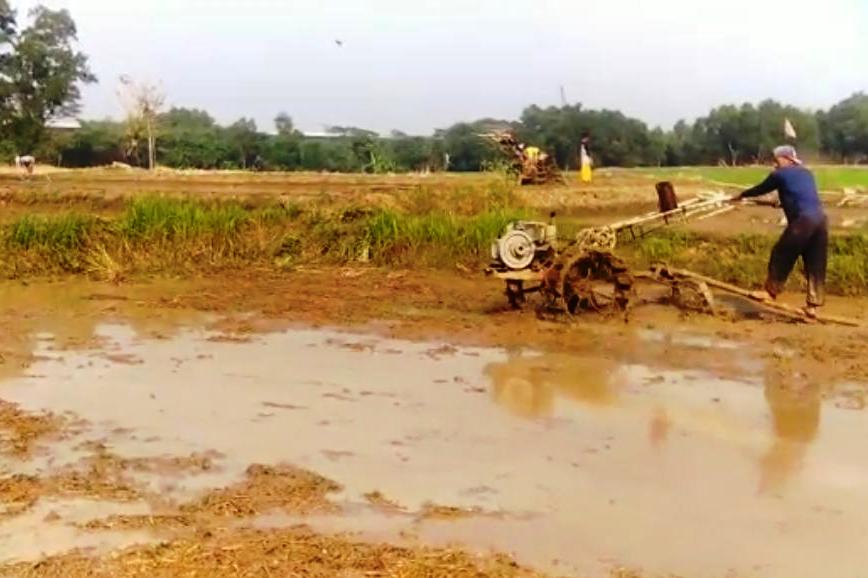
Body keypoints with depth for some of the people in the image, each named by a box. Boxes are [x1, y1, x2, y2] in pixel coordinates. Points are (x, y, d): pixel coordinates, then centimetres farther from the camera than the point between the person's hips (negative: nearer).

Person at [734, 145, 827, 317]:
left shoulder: (780, 174, 5)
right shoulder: (806, 173, 25)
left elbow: (761, 189, 18)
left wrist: (742, 195, 35)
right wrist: (781, 203, 55)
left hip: (803, 220, -7)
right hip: (820, 218, 7)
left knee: (781, 256, 8)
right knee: (816, 264, 8)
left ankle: (771, 291, 17)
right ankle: (813, 305, 11)